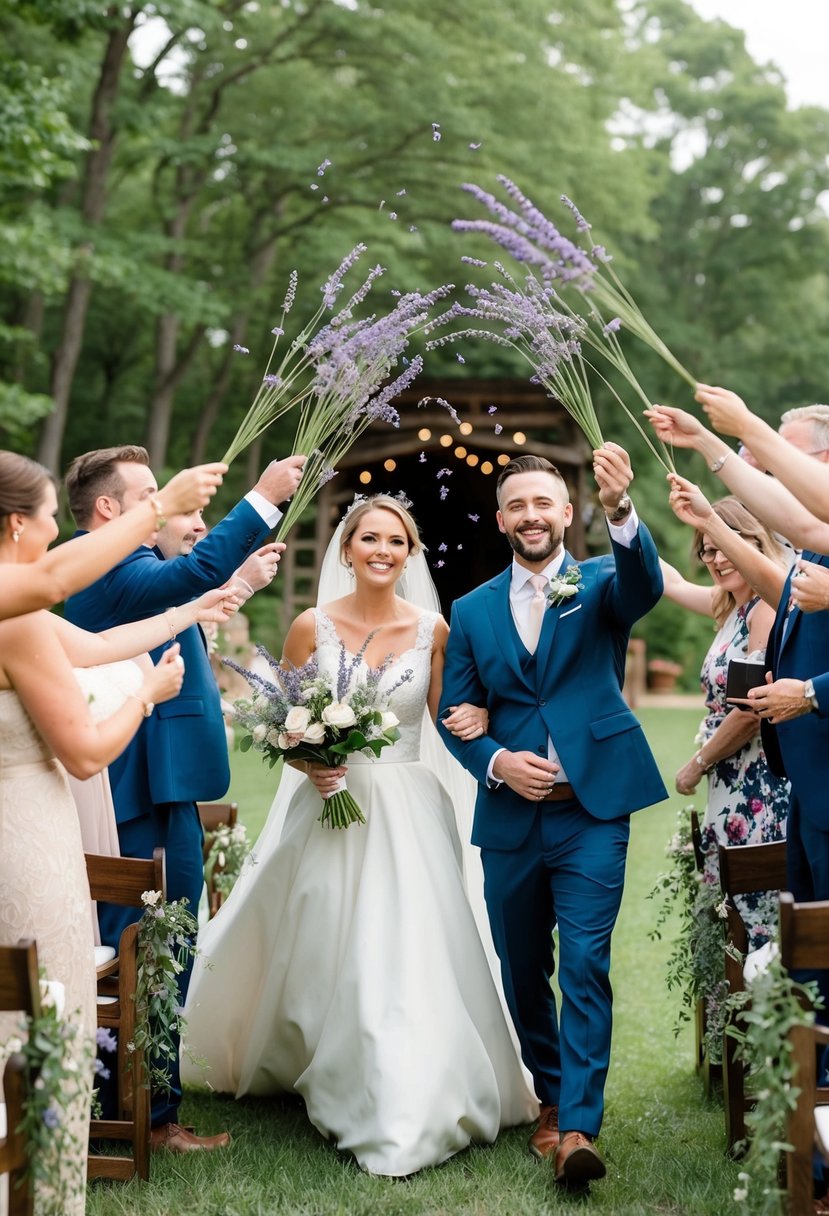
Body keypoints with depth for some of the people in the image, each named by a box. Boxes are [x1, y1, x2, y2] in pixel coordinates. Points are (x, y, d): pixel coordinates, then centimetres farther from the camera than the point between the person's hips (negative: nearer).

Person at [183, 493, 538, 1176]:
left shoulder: (432, 630, 2)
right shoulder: (313, 627, -1)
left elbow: (447, 717, 10)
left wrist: (472, 723, -12)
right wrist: (307, 761, -13)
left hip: (408, 813, 0)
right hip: (329, 806, 0)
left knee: (409, 955, -4)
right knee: (323, 956, 2)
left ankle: (406, 1111, 9)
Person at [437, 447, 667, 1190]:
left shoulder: (602, 585, 2)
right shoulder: (472, 611, 8)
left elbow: (646, 584, -22)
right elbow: (454, 714, 9)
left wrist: (619, 509, -41)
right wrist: (497, 762, -11)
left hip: (592, 814, -3)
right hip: (509, 820, 3)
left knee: (585, 968, -11)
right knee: (522, 974, 13)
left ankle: (578, 1128, -9)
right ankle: (551, 1098, 30)